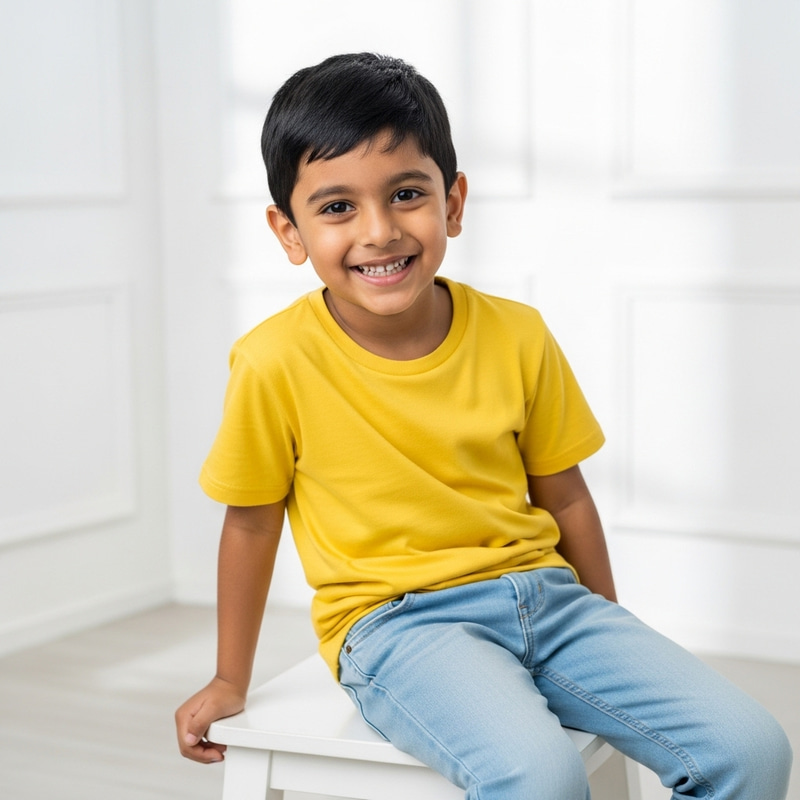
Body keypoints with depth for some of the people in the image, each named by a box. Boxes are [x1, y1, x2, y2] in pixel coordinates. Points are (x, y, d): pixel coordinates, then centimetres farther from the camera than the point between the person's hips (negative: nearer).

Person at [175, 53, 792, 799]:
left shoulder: (517, 337, -2)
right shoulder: (277, 361, -12)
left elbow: (562, 494, 10)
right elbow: (251, 520, 1)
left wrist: (612, 640, 18)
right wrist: (230, 682, 12)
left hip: (543, 596, 4)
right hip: (396, 621, -4)